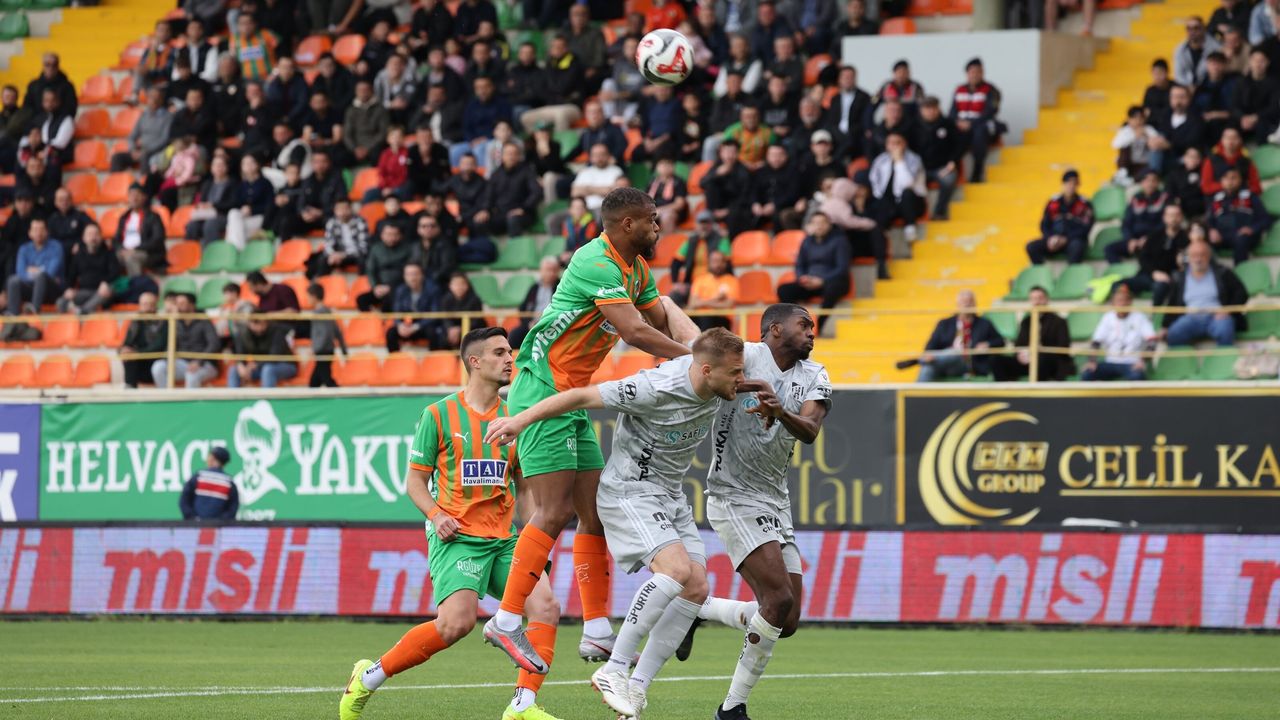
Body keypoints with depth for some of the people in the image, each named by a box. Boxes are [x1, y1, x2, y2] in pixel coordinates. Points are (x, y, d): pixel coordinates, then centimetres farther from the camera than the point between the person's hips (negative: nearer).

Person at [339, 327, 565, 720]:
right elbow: (415, 479, 3)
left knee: (546, 606, -16)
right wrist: (437, 515, -15)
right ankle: (369, 677, -8)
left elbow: (524, 483, 22)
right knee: (458, 621, -25)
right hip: (455, 537, -5)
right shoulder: (439, 415, 0)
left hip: (503, 540, 5)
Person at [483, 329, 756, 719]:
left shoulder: (715, 385, -6)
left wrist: (751, 387, 4)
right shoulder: (655, 389, -28)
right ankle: (613, 670, -19)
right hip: (629, 492, -8)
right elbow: (583, 396, -21)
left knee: (696, 588, -4)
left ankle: (637, 686, 2)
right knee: (677, 569, -26)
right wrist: (520, 419, -19)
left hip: (671, 496, 8)